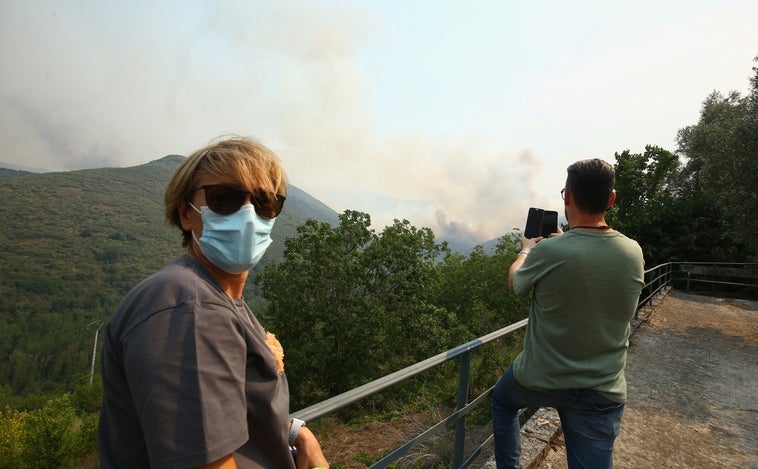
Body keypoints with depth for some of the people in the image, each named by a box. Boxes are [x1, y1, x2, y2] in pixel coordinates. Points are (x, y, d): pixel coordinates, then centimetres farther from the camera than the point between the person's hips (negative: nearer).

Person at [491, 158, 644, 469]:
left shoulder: (548, 252, -24)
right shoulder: (634, 253, -10)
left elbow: (515, 283, -1)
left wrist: (526, 250, 18)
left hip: (540, 380, -2)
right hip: (603, 393, 3)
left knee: (501, 399, 29)